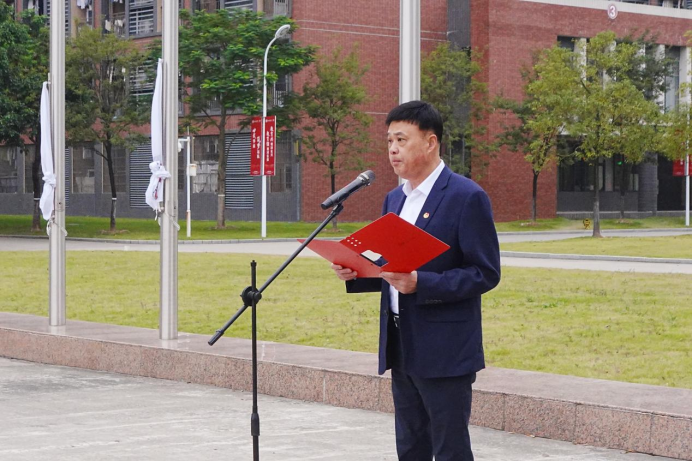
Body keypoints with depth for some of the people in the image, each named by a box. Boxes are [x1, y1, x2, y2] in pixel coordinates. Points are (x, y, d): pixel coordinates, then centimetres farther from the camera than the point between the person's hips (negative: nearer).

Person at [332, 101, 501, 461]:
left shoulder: (466, 197, -11)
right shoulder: (395, 199, 14)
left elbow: (485, 274, -14)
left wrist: (420, 283, -25)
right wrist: (355, 273, -1)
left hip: (445, 351, -8)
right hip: (401, 349, 8)